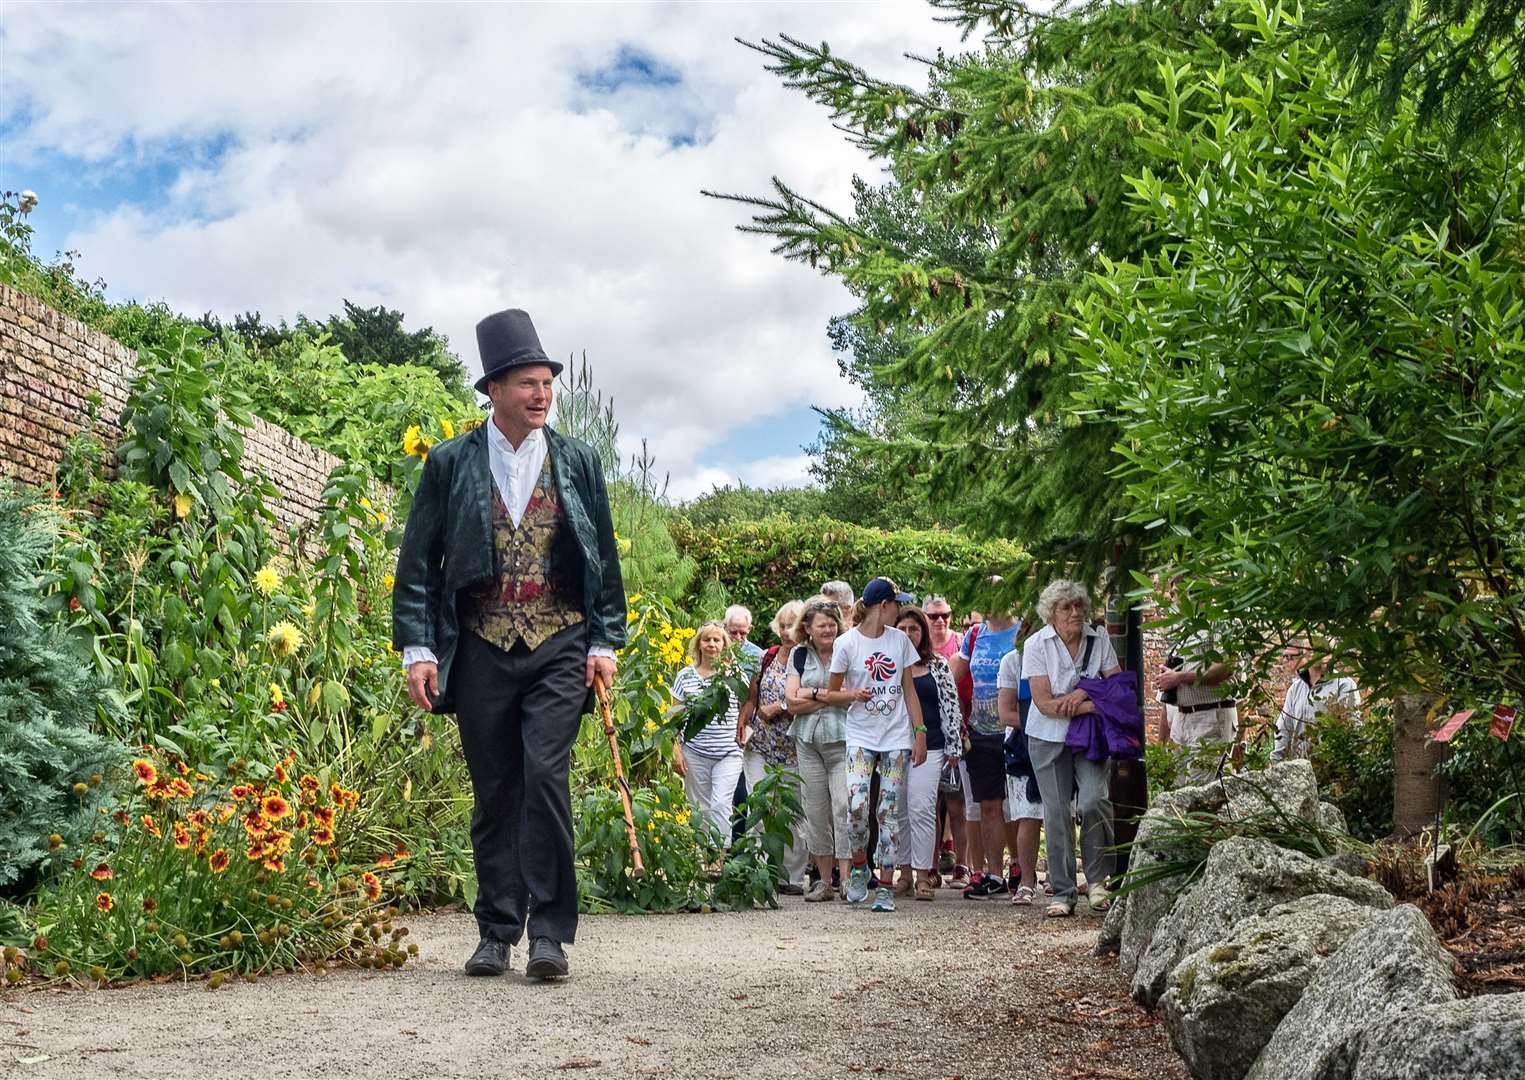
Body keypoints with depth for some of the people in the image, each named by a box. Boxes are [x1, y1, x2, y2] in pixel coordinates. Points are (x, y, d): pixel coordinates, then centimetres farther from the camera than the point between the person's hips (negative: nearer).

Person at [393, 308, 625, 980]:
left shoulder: (578, 461, 7)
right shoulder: (451, 463, 4)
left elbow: (605, 559, 11)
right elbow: (418, 563, 5)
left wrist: (605, 642, 4)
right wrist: (418, 648, -3)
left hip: (560, 647, 0)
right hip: (481, 648, 1)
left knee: (546, 777, -13)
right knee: (494, 793, 6)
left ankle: (549, 934, -6)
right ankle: (497, 933, 16)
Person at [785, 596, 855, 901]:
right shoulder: (800, 655, 10)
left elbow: (856, 695, -13)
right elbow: (792, 702, 1)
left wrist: (815, 694, -7)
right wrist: (835, 696, -7)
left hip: (842, 740, -4)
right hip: (809, 741, 4)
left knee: (843, 806, -11)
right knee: (815, 810, 6)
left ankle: (846, 878, -9)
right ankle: (824, 880, 13)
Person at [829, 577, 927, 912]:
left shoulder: (899, 640, 5)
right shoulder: (847, 643, -5)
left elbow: (909, 690, 9)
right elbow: (833, 691, 4)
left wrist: (920, 732, 2)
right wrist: (853, 695, -17)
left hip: (897, 737, 3)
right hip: (861, 736, -3)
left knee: (890, 812, 1)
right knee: (856, 806, -16)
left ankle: (885, 887, 7)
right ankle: (859, 866, 11)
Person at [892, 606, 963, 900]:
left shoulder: (938, 665, 5)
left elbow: (951, 706, 5)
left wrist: (954, 746, 2)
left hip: (928, 747, -2)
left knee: (921, 808, -10)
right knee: (899, 811, 5)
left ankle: (923, 876, -3)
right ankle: (905, 874, 15)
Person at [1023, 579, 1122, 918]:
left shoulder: (1099, 639, 1)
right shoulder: (1036, 645, -7)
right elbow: (1044, 703, -14)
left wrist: (1084, 692, -15)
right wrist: (1089, 706, -20)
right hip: (1049, 739, -1)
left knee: (1094, 801, -18)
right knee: (1056, 813, -1)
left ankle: (1097, 879, 1)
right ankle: (1063, 893, 7)